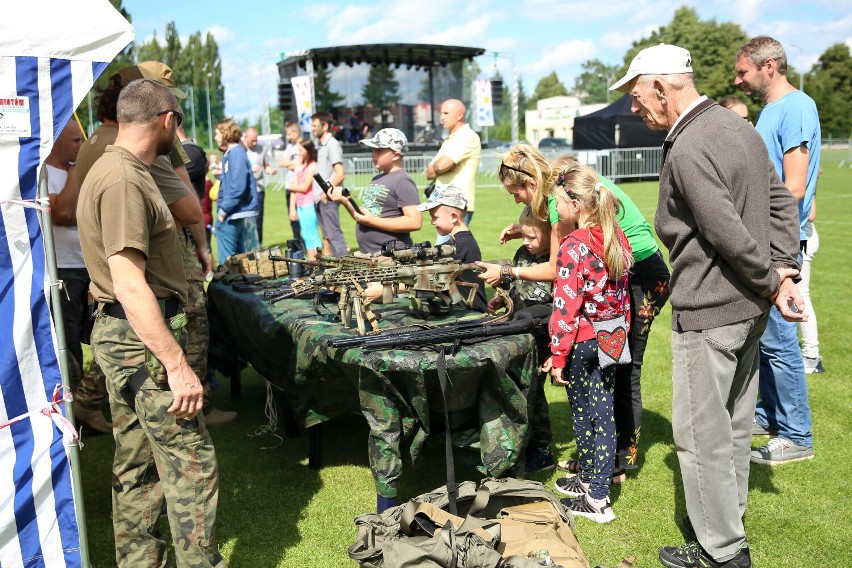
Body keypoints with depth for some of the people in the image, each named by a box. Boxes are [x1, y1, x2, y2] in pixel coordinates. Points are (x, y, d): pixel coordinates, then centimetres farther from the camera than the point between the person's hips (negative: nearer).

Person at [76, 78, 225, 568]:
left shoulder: (122, 171, 14)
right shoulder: (123, 180, -19)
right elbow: (130, 286, -25)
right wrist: (177, 365, -26)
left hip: (125, 337, 11)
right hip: (142, 340, -11)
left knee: (139, 463, 17)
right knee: (192, 463, -4)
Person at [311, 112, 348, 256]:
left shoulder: (332, 144, -11)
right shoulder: (320, 145, 15)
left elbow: (340, 174, -17)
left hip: (328, 199, -9)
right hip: (320, 198, 9)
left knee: (334, 234, -7)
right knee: (328, 235, 13)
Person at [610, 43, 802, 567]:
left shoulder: (687, 151, -21)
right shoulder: (738, 125, 9)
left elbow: (729, 234, -23)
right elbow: (781, 201, 10)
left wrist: (769, 281, -7)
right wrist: (782, 273, 3)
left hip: (707, 312, -10)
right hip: (750, 306, 10)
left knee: (702, 434, 3)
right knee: (734, 424, 20)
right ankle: (728, 521, 36)